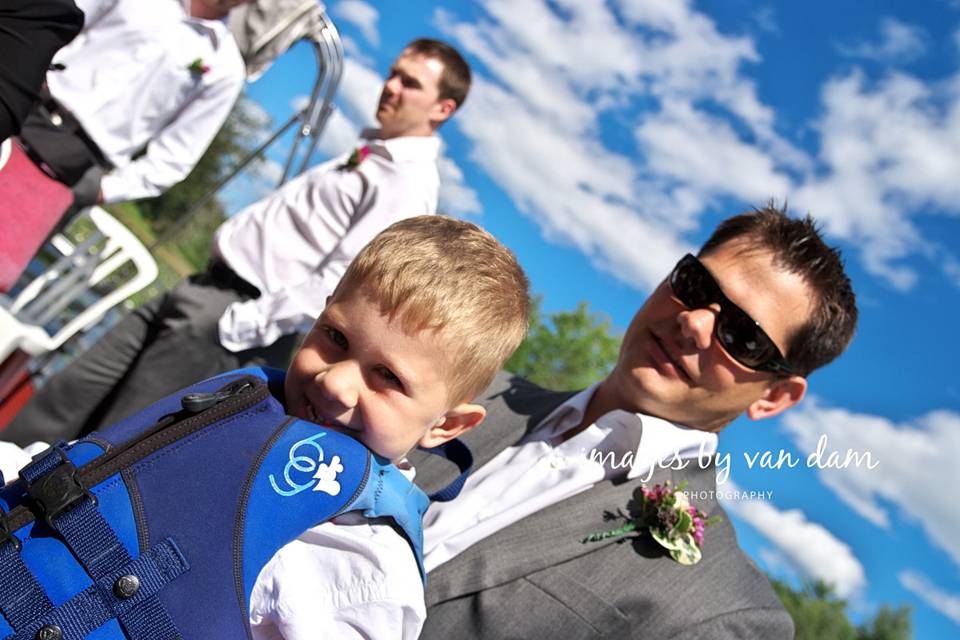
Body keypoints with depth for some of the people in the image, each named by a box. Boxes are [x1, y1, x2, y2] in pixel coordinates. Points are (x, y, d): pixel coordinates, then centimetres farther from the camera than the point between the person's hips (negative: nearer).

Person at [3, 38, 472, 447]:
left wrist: (240, 327, -20)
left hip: (233, 315, -9)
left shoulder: (410, 184, -15)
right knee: (71, 394, 14)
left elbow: (338, 284, -23)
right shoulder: (368, 154, 15)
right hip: (205, 289, 9)